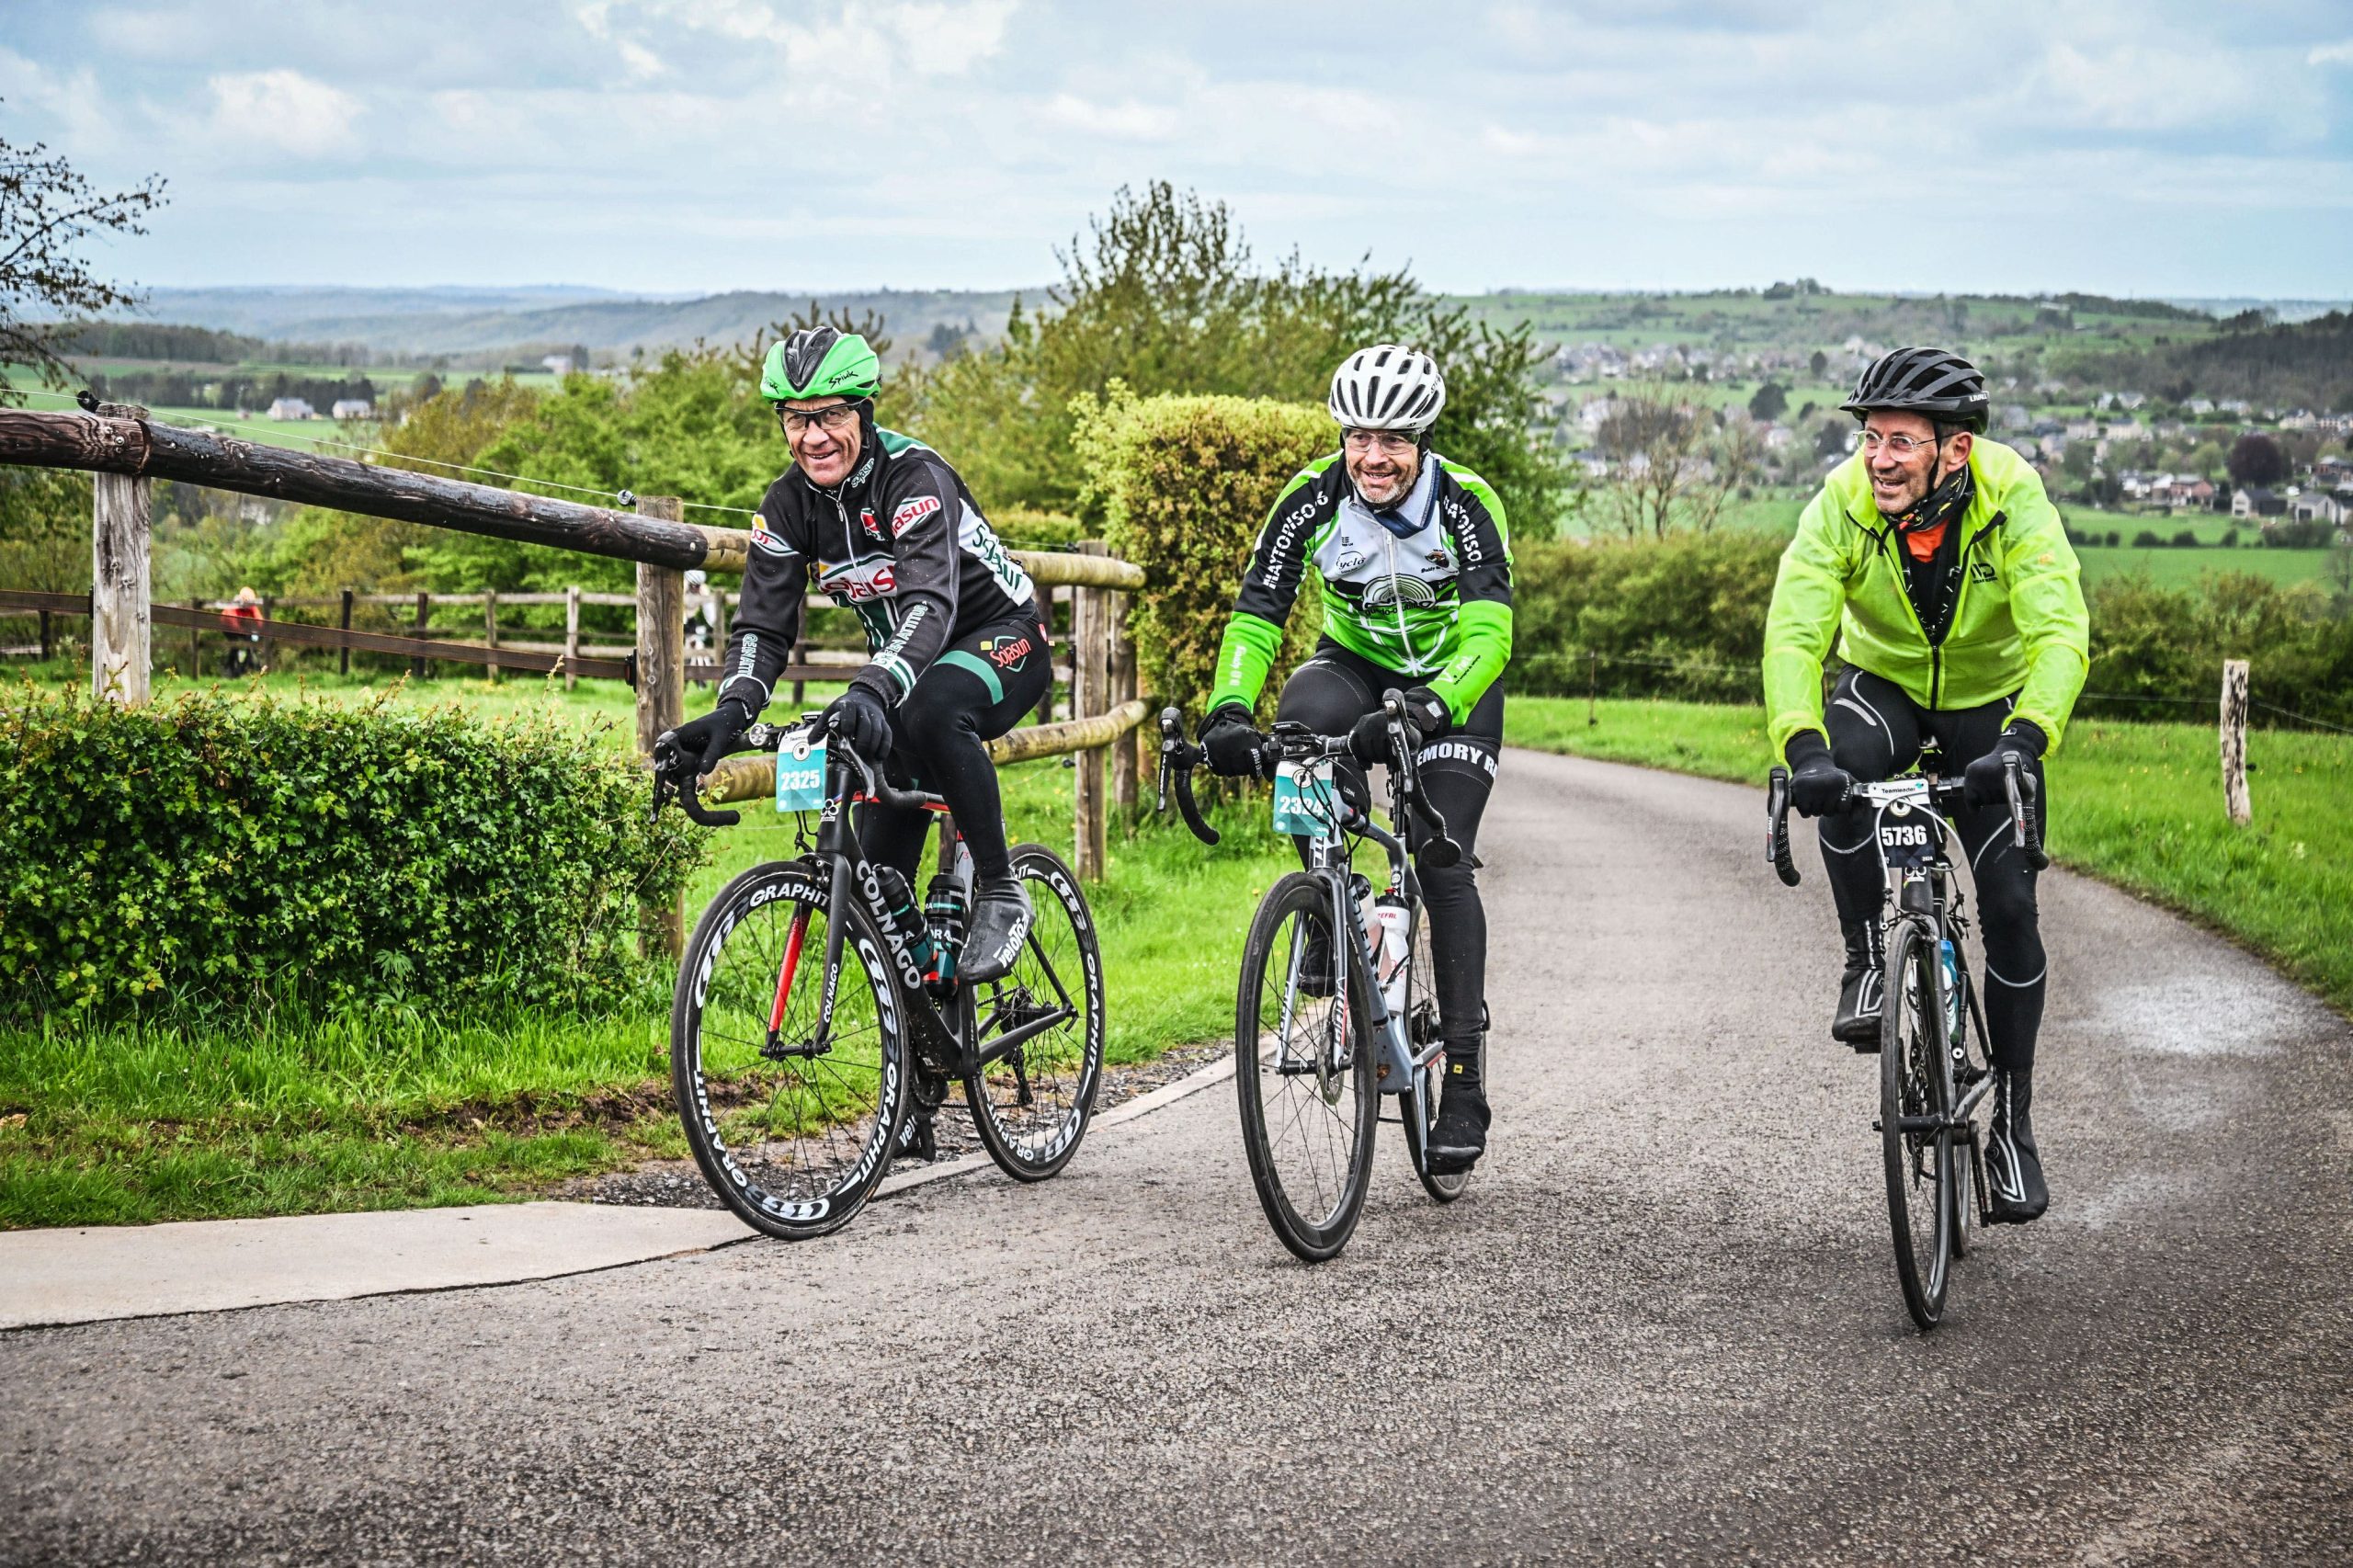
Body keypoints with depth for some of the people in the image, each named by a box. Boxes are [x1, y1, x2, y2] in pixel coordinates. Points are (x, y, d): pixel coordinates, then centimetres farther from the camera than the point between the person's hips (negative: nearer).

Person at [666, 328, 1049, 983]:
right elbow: (762, 624, -12)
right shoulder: (788, 505, -8)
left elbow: (929, 605, -41)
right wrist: (733, 709, -33)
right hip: (905, 663, 6)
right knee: (878, 874, -3)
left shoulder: (914, 477, -27)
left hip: (1001, 637, -6)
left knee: (932, 712, -40)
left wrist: (871, 693, -58)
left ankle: (1000, 894, -24)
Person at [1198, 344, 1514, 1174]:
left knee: (1444, 864, -16)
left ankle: (1465, 1082, -10)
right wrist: (1228, 710, -40)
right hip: (1355, 664, 2)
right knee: (1304, 711, -35)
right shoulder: (1314, 498, -19)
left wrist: (1430, 707, -54)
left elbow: (1489, 631, -35)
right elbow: (1256, 614, -22)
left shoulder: (1466, 504, -25)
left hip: (1454, 684, -2)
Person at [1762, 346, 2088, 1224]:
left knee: (2010, 908, -6)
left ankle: (2011, 1120, 8)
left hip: (1990, 700, 0)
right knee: (1842, 773, -35)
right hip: (1883, 684, 0)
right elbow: (1793, 633, -35)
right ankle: (1867, 961, -14)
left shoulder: (2013, 500, -29)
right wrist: (1803, 746, -52)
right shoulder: (1842, 506, -27)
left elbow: (2060, 633, -38)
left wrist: (2024, 739, -55)